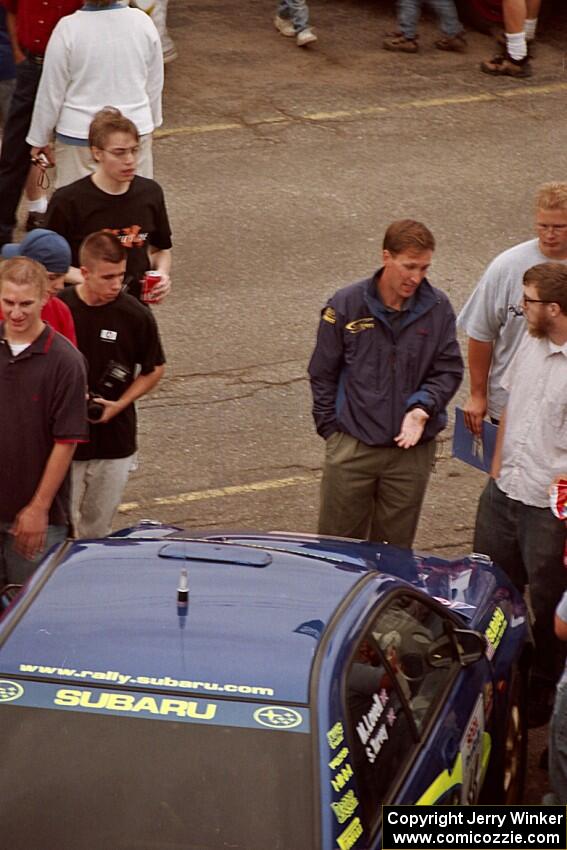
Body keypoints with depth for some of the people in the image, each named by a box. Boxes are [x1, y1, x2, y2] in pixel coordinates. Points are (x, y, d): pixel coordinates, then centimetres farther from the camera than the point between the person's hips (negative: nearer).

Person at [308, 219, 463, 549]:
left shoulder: (437, 308, -2)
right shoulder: (347, 305, -6)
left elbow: (449, 370, 2)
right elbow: (323, 374, 3)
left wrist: (422, 408, -16)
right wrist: (331, 429, 1)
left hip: (412, 448, 1)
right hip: (352, 448, -1)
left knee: (395, 547, 11)